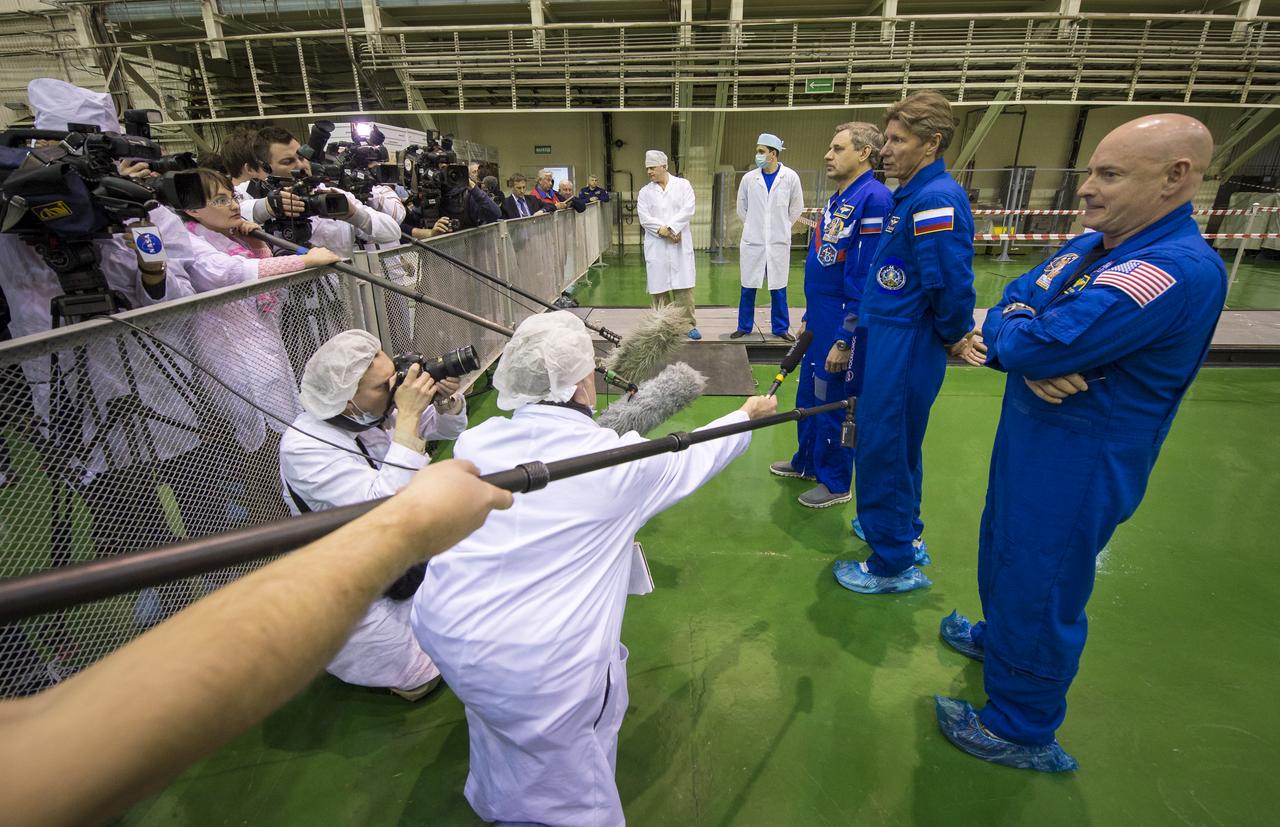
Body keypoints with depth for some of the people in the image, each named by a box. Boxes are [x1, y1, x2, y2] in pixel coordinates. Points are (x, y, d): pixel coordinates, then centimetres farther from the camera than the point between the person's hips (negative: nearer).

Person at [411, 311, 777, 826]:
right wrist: (748, 414, 28)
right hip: (537, 663, -5)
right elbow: (696, 454, 8)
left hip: (441, 628, 6)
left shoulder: (475, 444, 0)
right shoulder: (616, 460, -10)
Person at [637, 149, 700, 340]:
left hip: (680, 245, -1)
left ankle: (689, 324, 5)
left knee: (684, 286, -2)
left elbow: (687, 210, -6)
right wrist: (664, 231, -13)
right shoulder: (645, 192, 10)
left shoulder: (682, 185, 7)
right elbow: (644, 218, -2)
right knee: (659, 286, 1)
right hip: (656, 246, 1)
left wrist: (670, 228, -15)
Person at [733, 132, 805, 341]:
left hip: (779, 242, -1)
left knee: (778, 289, 7)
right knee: (748, 288, 6)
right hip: (752, 241, 1)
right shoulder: (749, 178, -2)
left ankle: (780, 328, 19)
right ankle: (744, 326, 19)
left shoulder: (790, 177, -5)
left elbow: (796, 208, 8)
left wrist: (781, 228, 13)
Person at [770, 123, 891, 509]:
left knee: (833, 404, 5)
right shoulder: (837, 200, 11)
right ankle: (806, 462, 39)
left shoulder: (874, 199, -18)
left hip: (843, 325, -9)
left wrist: (845, 340, -22)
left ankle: (835, 483, 23)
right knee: (808, 397, 19)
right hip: (819, 321, 9)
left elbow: (866, 279, -22)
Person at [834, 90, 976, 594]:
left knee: (884, 449, 1)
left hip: (906, 346, -10)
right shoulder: (910, 195, 12)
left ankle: (894, 564, 18)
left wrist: (954, 336, -10)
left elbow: (951, 283, -25)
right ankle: (904, 532, 41)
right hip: (889, 338, 10)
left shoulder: (936, 199, -20)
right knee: (898, 444, 21)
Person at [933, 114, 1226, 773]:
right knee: (1005, 548, 27)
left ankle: (1023, 731, 28)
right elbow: (1006, 309, 2)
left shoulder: (1179, 269, -26)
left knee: (1039, 586, 6)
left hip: (1079, 466, -9)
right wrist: (1028, 356, -19)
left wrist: (1006, 331, -9)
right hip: (1030, 439, 9)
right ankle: (1000, 635, 54)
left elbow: (1033, 344, -32)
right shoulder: (1093, 243, 4)